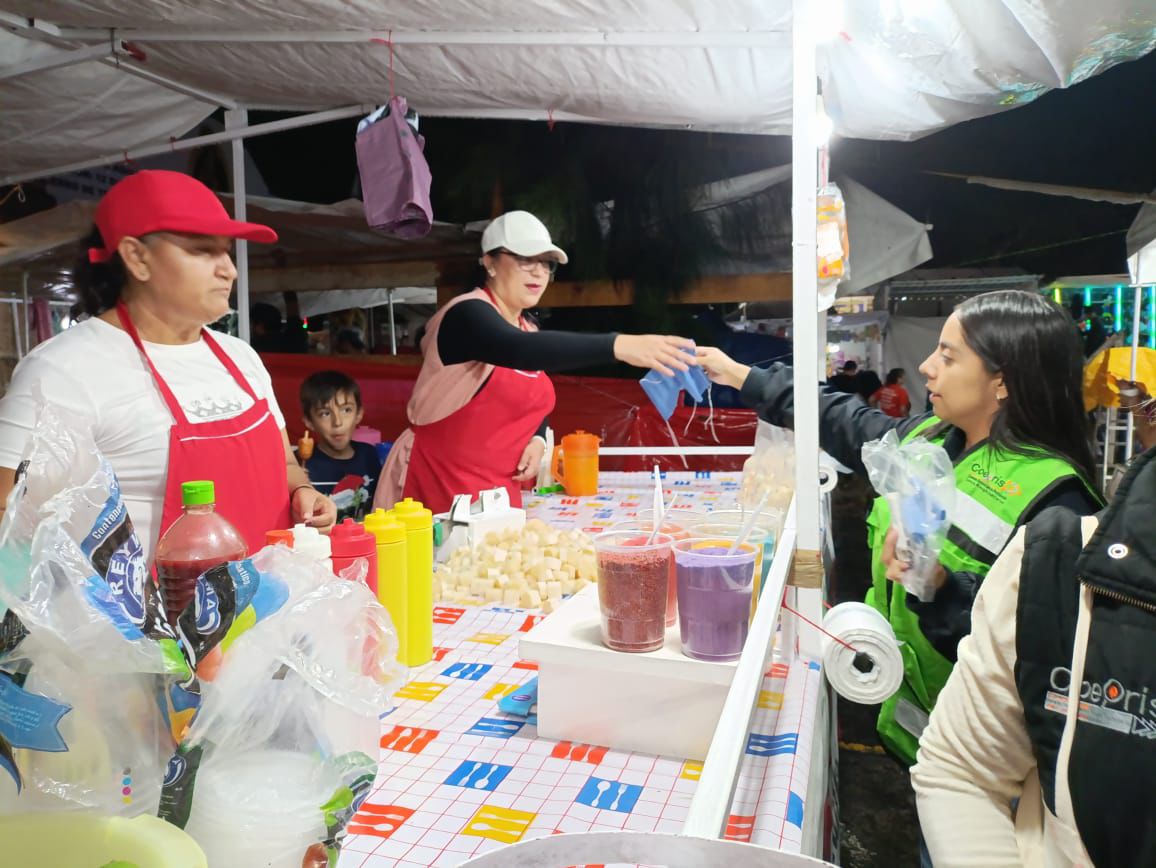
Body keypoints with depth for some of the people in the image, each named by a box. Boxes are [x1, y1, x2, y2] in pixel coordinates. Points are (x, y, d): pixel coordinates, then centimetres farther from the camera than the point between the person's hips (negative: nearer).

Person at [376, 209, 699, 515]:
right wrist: (618, 345, -47)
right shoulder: (467, 314, -16)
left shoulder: (529, 329, 9)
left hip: (499, 488, 7)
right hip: (439, 484, -7)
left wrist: (537, 439, -4)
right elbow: (518, 350, -37)